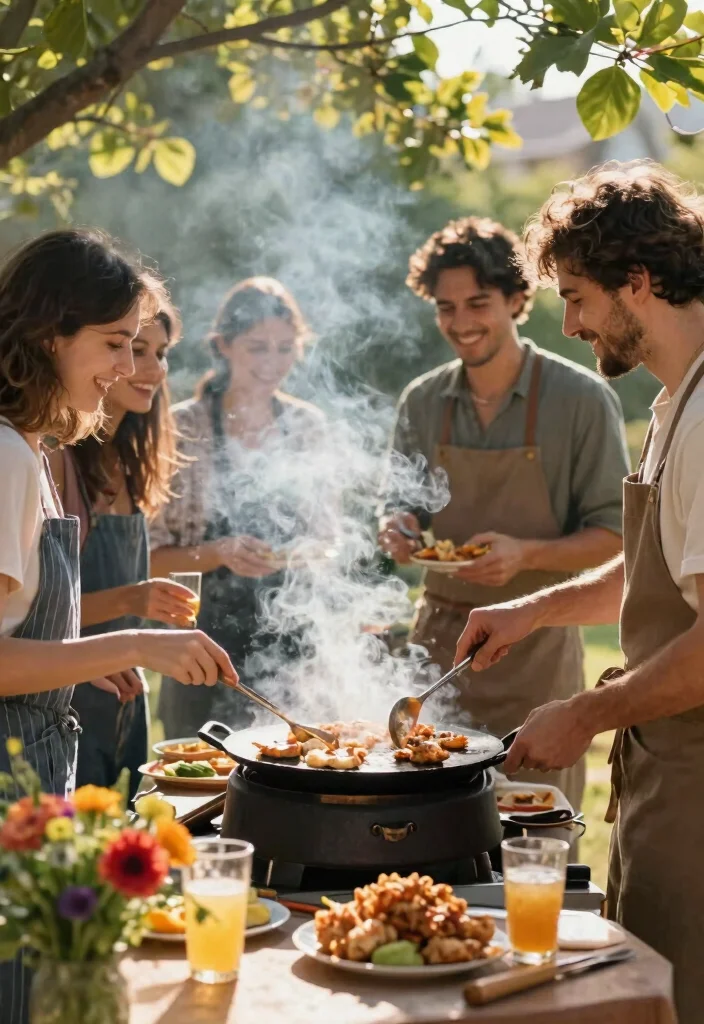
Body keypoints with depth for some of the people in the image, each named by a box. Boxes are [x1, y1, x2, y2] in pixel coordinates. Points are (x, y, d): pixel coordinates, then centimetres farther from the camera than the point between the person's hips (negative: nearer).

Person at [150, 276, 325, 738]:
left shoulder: (309, 426, 6)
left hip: (295, 648, 4)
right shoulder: (182, 430, -7)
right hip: (213, 655, -3)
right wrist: (219, 553, -20)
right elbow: (152, 556, -4)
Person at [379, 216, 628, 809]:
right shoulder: (423, 402, 6)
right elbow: (397, 505, 16)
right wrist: (396, 528, -7)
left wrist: (527, 554, -22)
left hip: (535, 647, -3)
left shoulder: (583, 399, -7)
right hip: (439, 638, 4)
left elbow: (614, 533, -6)